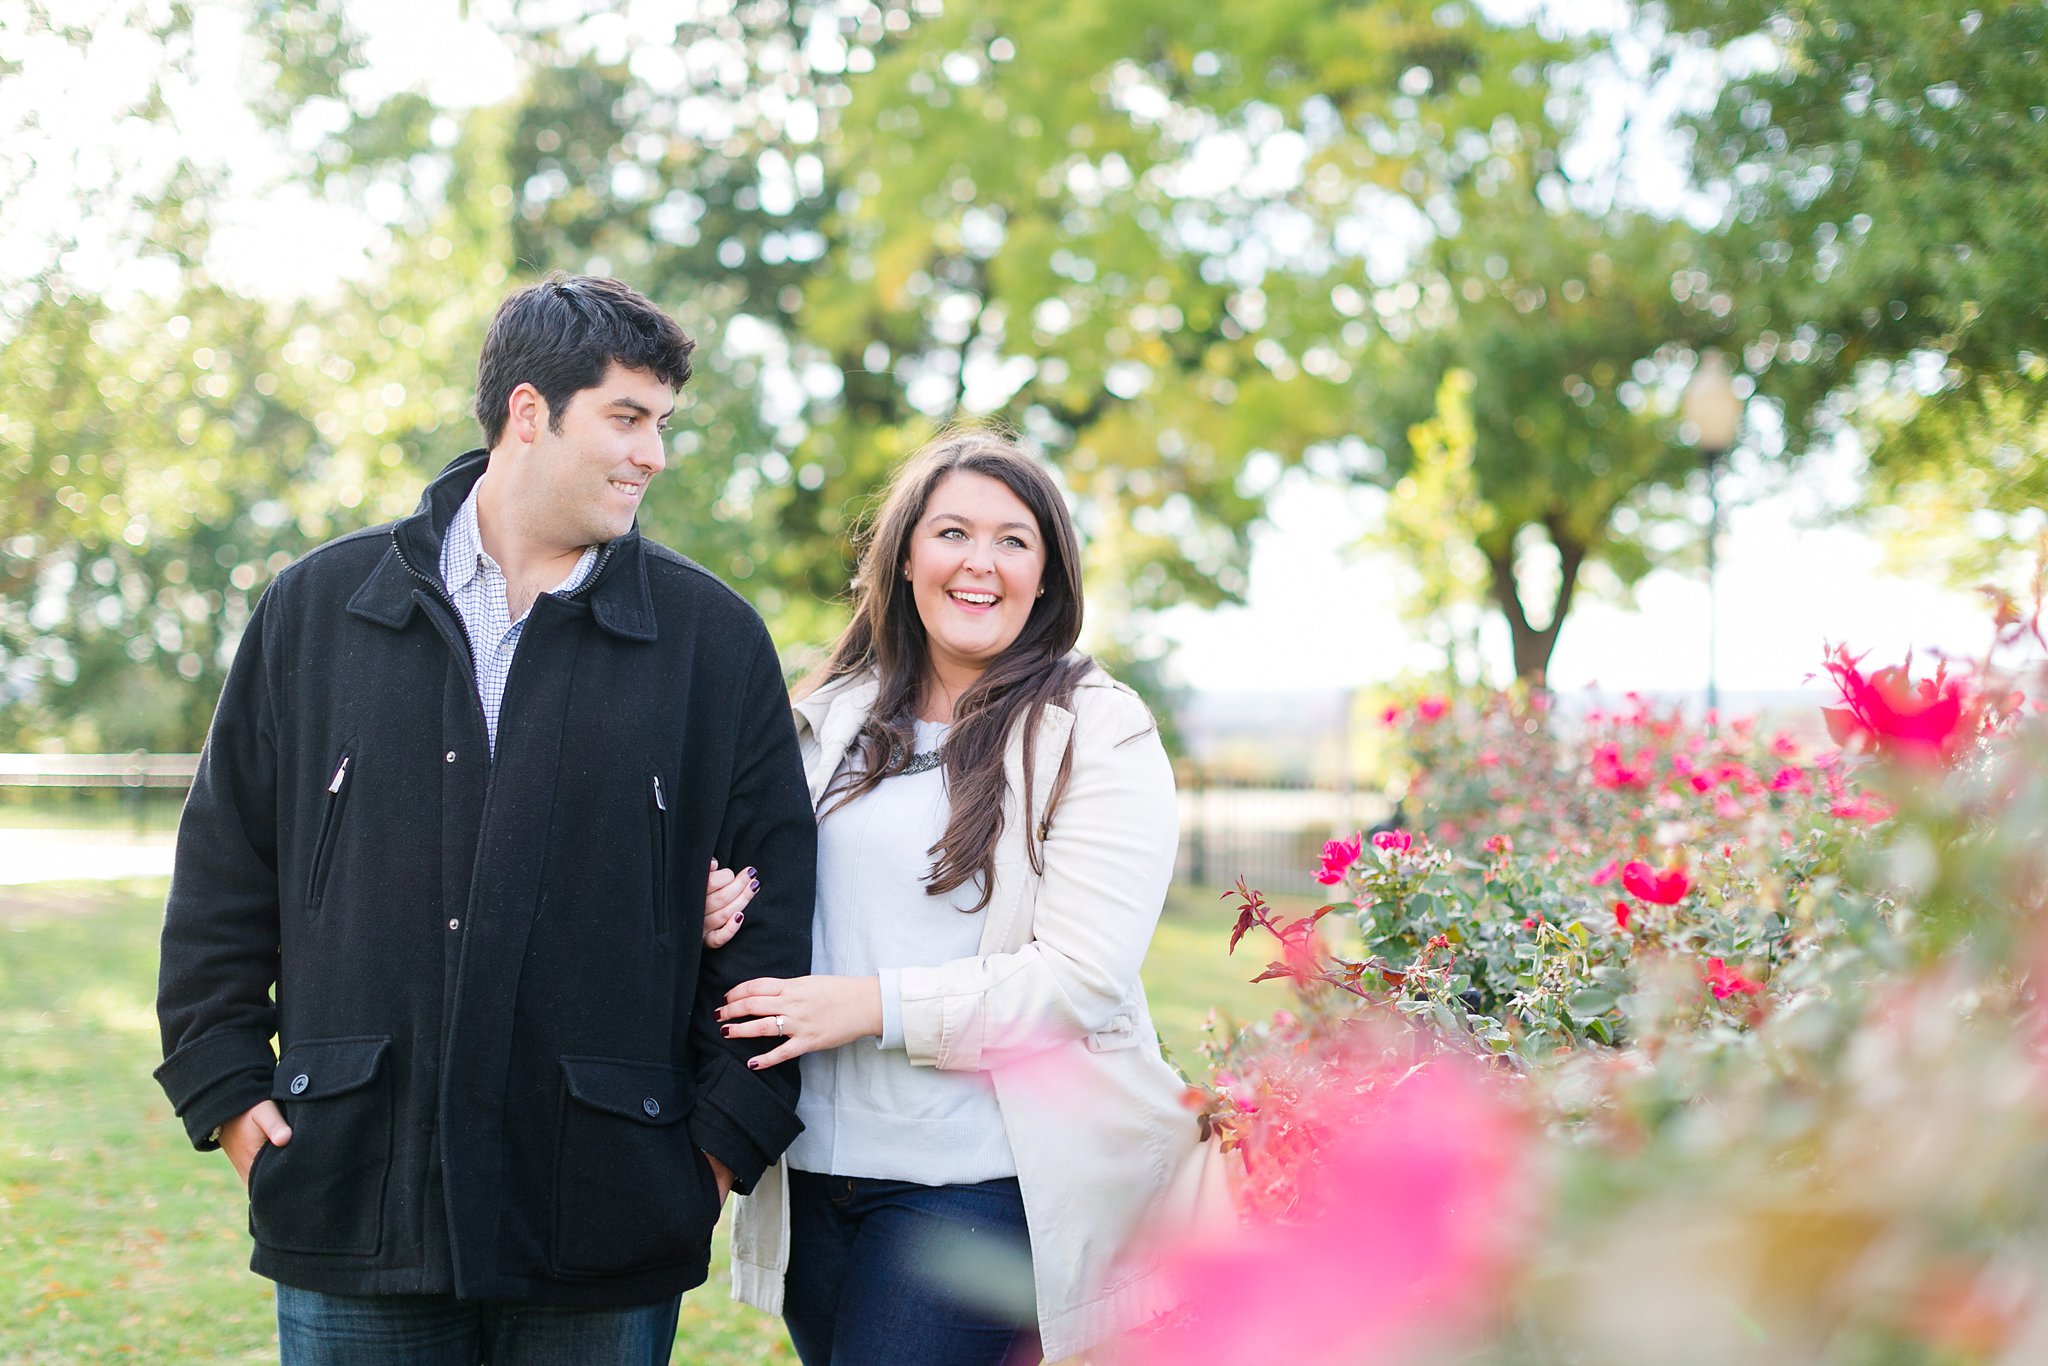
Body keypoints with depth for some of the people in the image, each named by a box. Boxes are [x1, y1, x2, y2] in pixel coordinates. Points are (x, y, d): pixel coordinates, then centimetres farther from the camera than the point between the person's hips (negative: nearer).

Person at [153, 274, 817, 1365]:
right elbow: (222, 868, 11)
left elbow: (775, 902, 5)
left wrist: (728, 1132, -1)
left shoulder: (715, 640, 5)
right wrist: (225, 1089, 4)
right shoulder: (319, 607, 7)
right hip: (353, 1202, 1)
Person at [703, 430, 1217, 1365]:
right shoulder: (829, 719, 12)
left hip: (983, 1184, -5)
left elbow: (1084, 978, -12)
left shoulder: (1099, 734, -4)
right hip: (814, 1171, 5)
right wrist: (722, 913, -1)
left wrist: (879, 1005, -17)